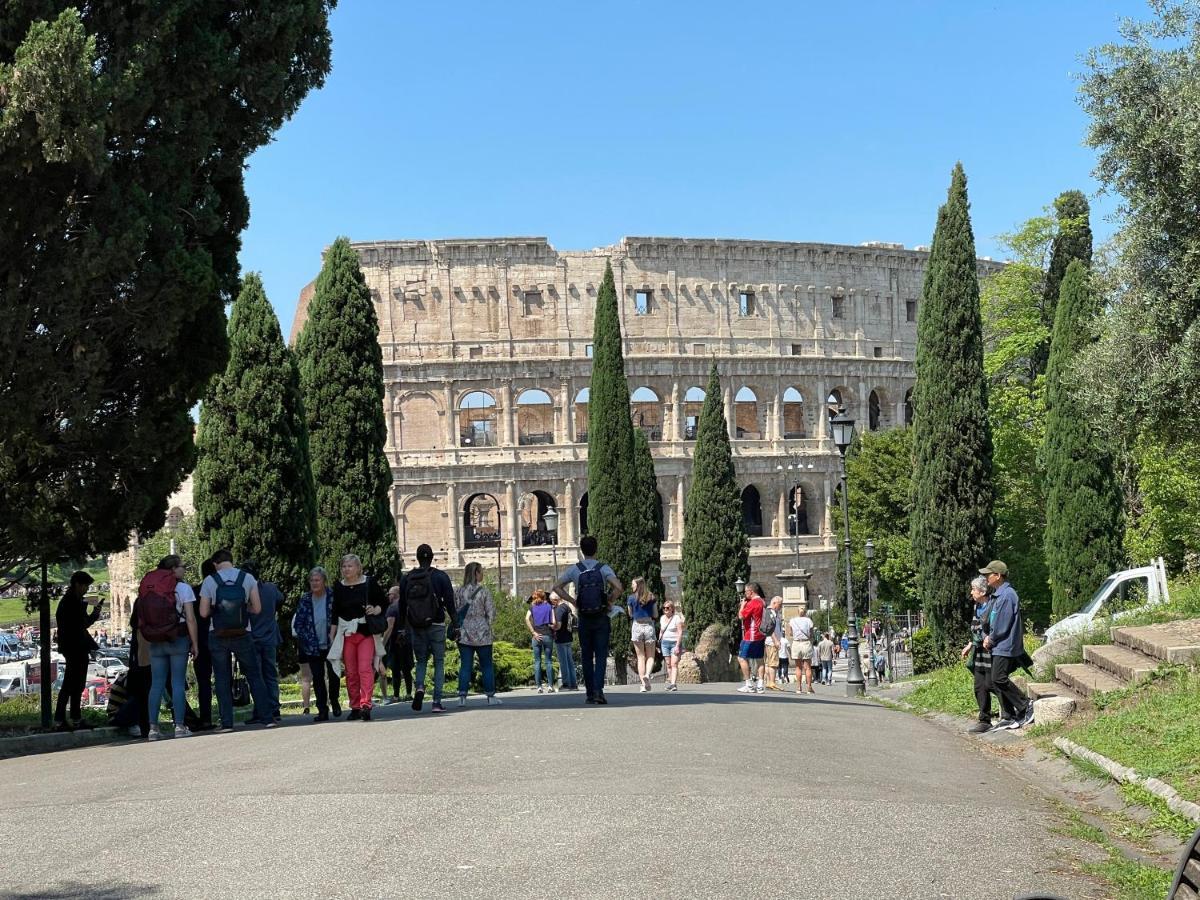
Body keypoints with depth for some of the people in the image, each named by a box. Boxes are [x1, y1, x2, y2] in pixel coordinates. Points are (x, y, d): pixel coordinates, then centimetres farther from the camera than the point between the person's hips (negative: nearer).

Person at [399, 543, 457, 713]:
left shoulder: (406, 578, 4)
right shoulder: (440, 576, -3)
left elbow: (402, 606, 7)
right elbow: (450, 603, -5)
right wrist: (455, 625, 0)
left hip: (415, 627, 2)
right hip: (436, 626, -2)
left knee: (421, 660, 17)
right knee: (439, 662, 6)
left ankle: (419, 687, -11)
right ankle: (437, 702, -1)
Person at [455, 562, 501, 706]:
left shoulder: (458, 592, 1)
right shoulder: (484, 591, -6)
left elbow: (455, 612, 2)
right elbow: (491, 612, -5)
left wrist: (458, 626, 13)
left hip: (464, 633, 3)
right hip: (482, 634, -3)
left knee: (465, 666, 5)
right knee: (487, 665, 7)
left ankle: (462, 696, -2)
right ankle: (490, 696, 9)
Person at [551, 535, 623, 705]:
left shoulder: (574, 570, 1)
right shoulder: (604, 568, -5)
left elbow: (557, 587, 3)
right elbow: (618, 587, -19)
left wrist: (573, 602, 6)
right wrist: (610, 602, -5)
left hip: (584, 619, 2)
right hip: (602, 618, -2)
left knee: (586, 656, 9)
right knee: (601, 655, 0)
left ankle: (590, 693, 10)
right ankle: (598, 690, -15)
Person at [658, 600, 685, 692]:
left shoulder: (677, 618, -7)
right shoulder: (662, 618, 12)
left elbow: (680, 632, -11)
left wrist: (677, 646, -18)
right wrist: (659, 642, 15)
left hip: (675, 643, -6)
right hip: (665, 643, 6)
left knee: (674, 664, -14)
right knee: (668, 664, 5)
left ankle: (673, 684, -21)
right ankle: (670, 682, 10)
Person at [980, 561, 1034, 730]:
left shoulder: (1007, 595, -18)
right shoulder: (997, 595, 15)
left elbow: (1002, 625, -19)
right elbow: (990, 620, 20)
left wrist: (991, 640, -7)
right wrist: (988, 637, 6)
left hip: (1005, 646, -10)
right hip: (998, 646, 10)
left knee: (999, 679, -13)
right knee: (996, 681, 8)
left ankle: (1026, 705, -1)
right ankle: (1009, 717, 13)